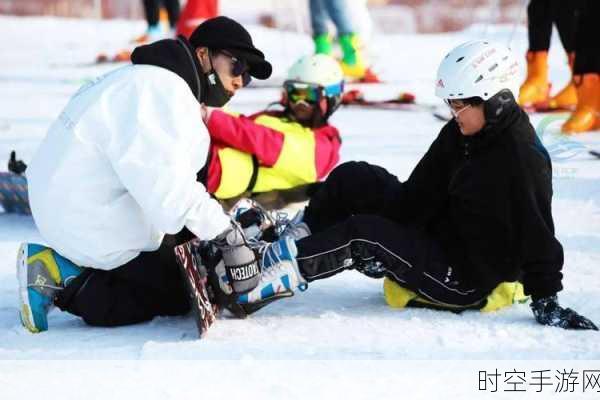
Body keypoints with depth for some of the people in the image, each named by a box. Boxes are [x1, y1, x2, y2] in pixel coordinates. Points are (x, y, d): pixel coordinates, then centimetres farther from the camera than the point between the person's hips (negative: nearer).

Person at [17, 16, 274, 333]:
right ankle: (65, 281, -6)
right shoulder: (163, 88, -20)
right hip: (99, 231, -10)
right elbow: (168, 189, -29)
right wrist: (226, 233, -25)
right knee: (179, 295, 3)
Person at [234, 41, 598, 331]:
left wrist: (546, 300, -24)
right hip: (438, 234, 9)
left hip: (465, 281, -9)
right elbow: (422, 193, 5)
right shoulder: (460, 134, 2)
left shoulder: (522, 159, -23)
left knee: (361, 235, -25)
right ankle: (296, 240, 3)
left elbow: (538, 235, -23)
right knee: (352, 180, 0)